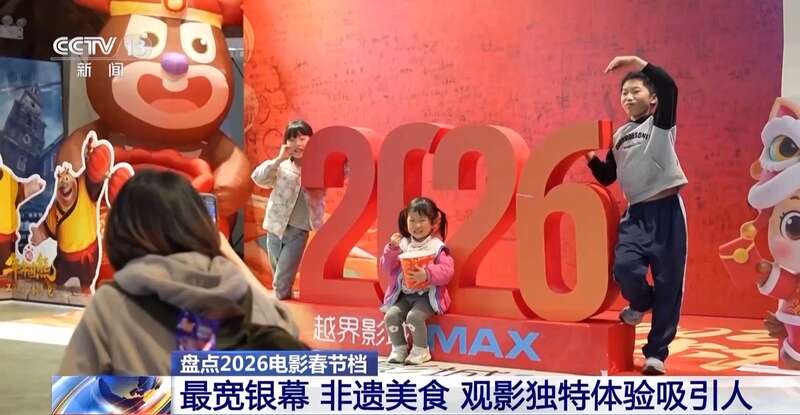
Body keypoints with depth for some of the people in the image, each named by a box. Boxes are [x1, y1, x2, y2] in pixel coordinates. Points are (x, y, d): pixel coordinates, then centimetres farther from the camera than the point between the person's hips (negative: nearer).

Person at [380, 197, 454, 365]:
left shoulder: (437, 246, -5)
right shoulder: (402, 244, 6)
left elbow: (446, 271, -16)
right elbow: (386, 271, 6)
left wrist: (427, 274, -33)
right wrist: (392, 250, -7)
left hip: (427, 295, -4)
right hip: (404, 295, 4)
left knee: (414, 316, -28)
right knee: (391, 315, -19)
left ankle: (421, 350, -5)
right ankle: (399, 348, 3)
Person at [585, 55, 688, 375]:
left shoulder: (661, 123, 4)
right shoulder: (620, 135, 19)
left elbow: (669, 86, -17)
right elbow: (606, 177, 23)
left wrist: (637, 63, -19)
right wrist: (591, 157, 6)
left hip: (666, 210, -4)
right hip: (636, 213, 4)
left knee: (668, 282, -3)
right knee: (625, 266, -18)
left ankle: (656, 352, 8)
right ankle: (641, 303, 18)